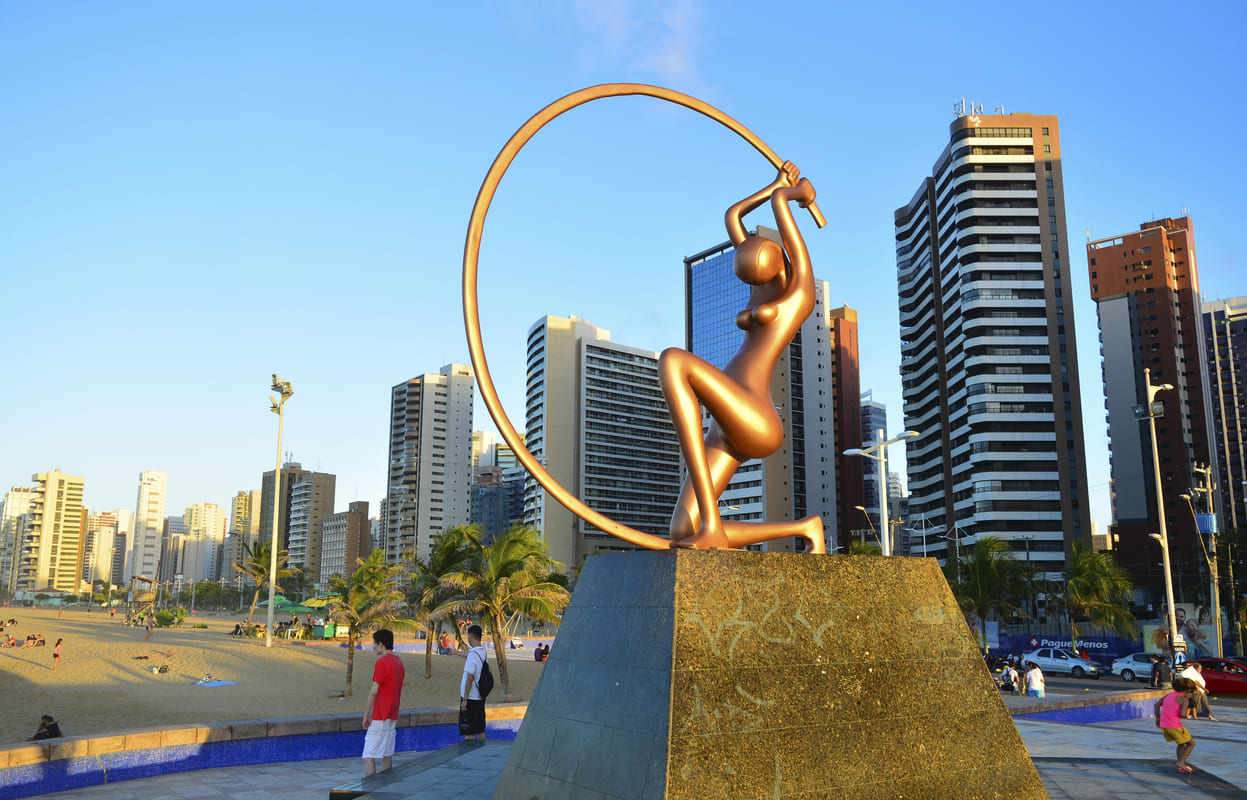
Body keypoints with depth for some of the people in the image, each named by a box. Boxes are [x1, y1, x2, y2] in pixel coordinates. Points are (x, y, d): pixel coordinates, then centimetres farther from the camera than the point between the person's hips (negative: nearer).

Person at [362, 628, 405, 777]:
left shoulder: (381, 662, -14)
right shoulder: (398, 662, 12)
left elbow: (374, 691, -17)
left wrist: (366, 714, -10)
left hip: (379, 717, -9)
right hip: (392, 716, 9)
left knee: (369, 756, -6)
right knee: (387, 755, 11)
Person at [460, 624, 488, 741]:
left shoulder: (473, 654, -19)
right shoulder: (484, 653, 7)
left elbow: (470, 678, -20)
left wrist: (465, 699, -16)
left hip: (471, 697, -8)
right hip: (480, 697, 8)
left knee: (468, 732, -1)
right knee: (480, 730, 13)